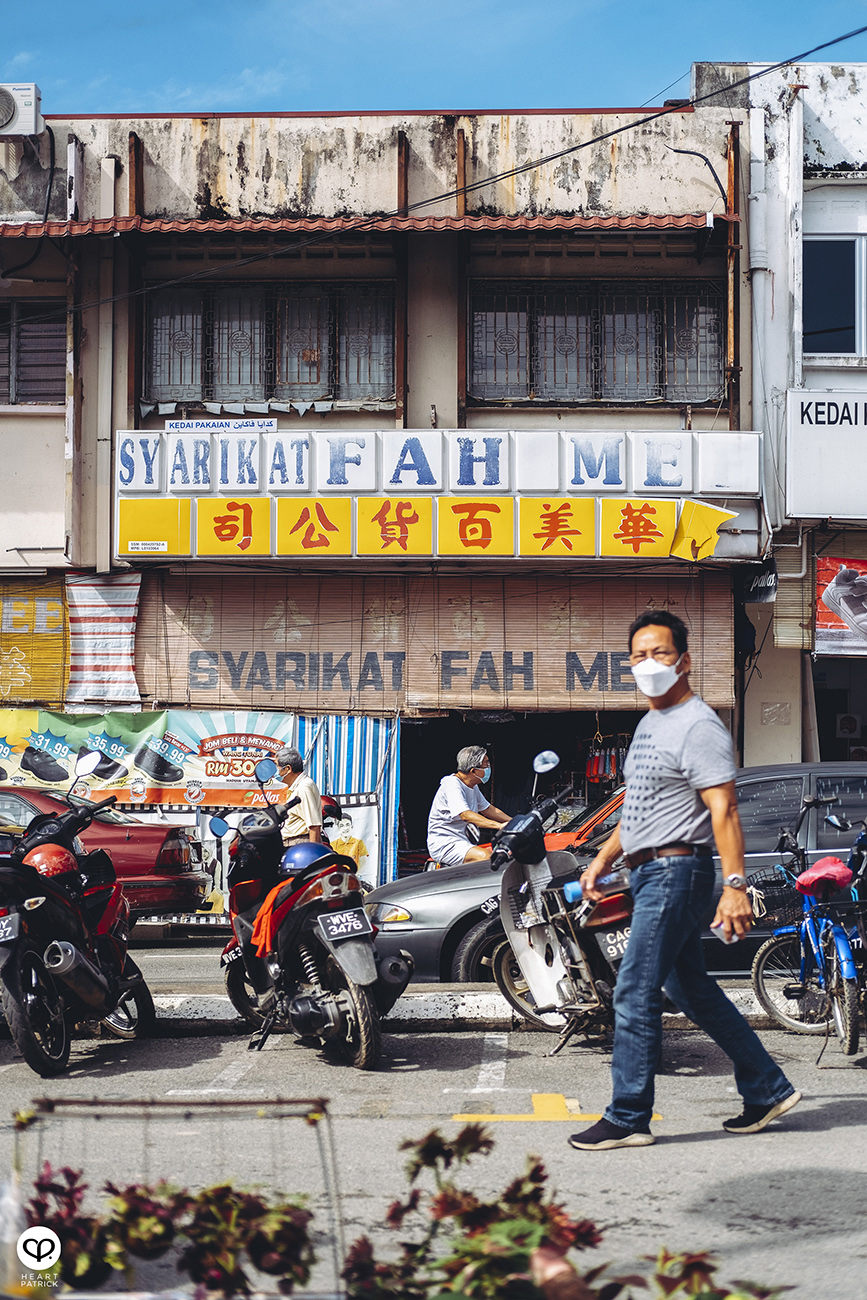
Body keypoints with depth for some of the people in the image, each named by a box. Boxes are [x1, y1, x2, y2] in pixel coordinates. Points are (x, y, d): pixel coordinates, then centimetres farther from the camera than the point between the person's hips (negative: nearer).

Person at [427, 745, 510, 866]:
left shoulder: (472, 786, 14)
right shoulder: (452, 784, -17)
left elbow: (488, 809, 24)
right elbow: (466, 815, -28)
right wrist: (499, 825, -34)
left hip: (464, 841, 10)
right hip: (443, 843, -10)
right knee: (485, 856, -31)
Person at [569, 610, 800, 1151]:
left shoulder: (698, 726, -13)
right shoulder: (651, 723, 18)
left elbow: (724, 811, -21)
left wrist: (735, 884, -28)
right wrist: (603, 860, 23)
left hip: (677, 870, -10)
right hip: (649, 872, 10)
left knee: (635, 993, -8)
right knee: (692, 989, 14)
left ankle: (628, 1118, -1)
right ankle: (768, 1090, 24)